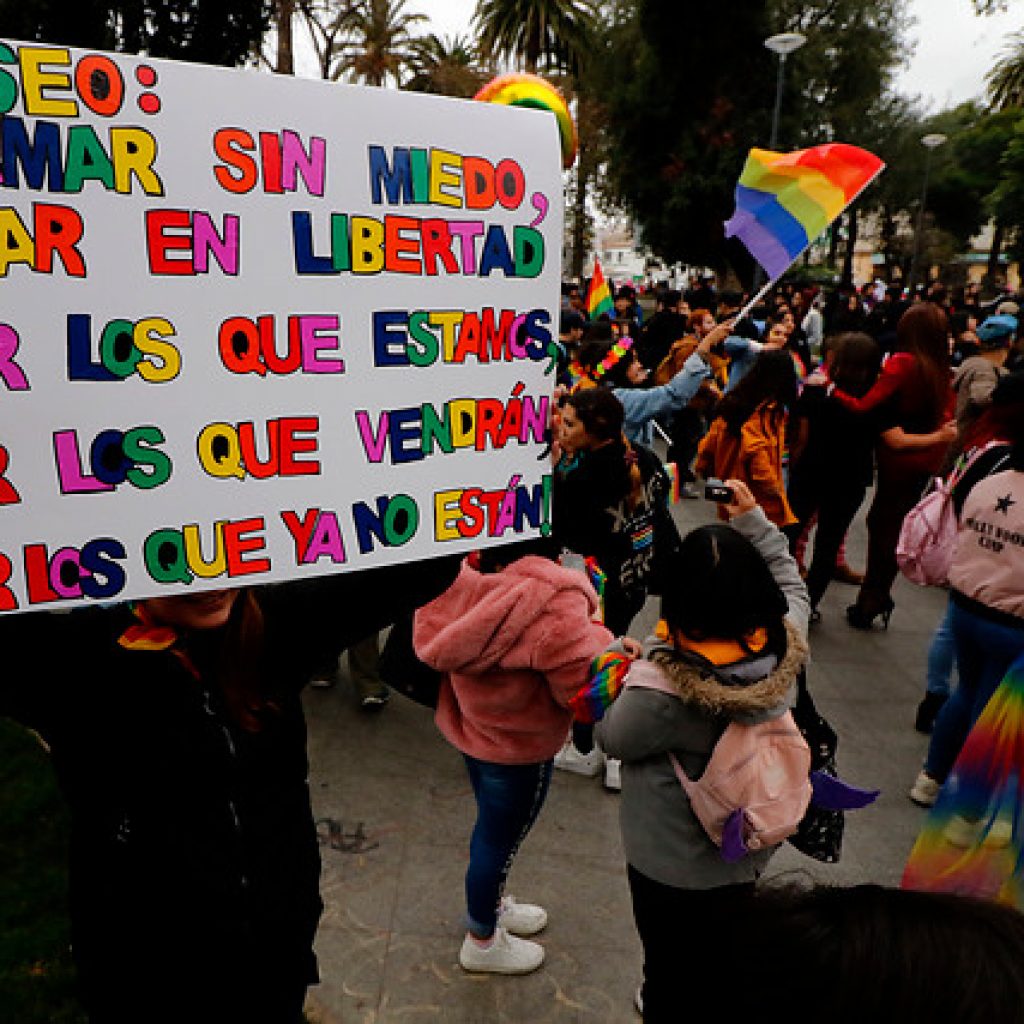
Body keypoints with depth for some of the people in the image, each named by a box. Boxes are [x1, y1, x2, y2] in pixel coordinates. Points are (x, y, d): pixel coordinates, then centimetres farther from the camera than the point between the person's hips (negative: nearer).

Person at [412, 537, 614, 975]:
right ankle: (482, 941, 43)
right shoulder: (553, 604, -35)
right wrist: (597, 635, -10)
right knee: (500, 840, 18)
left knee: (492, 827, 30)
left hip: (473, 725, 7)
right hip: (519, 747, -7)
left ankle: (488, 903, 56)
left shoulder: (466, 576, -14)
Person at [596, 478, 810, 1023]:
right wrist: (753, 521, -1)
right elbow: (789, 582, 1)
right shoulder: (784, 648, -22)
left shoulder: (661, 689, -37)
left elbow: (611, 737, -15)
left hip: (671, 870, -5)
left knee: (669, 977, 23)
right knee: (730, 969, 33)